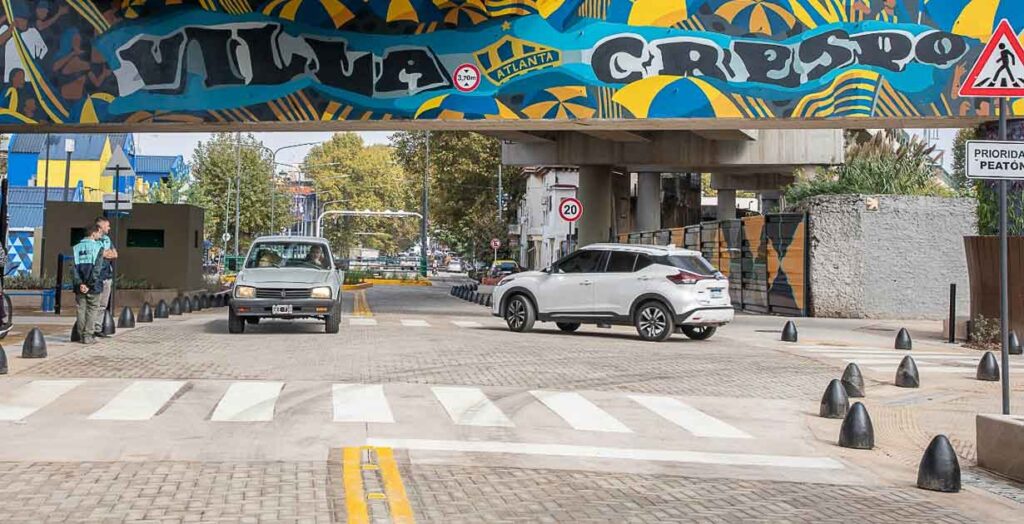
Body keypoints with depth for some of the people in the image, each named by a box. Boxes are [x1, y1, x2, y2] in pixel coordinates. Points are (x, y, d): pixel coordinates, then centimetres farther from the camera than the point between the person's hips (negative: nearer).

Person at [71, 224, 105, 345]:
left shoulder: (76, 248, 8)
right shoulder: (98, 247, -4)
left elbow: (73, 267, -2)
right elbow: (97, 268, -13)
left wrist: (79, 283, -8)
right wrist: (90, 284, -12)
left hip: (80, 286, 3)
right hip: (93, 285, -3)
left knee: (81, 310, 10)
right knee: (91, 310, 4)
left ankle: (81, 335, 12)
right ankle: (88, 336, 1)